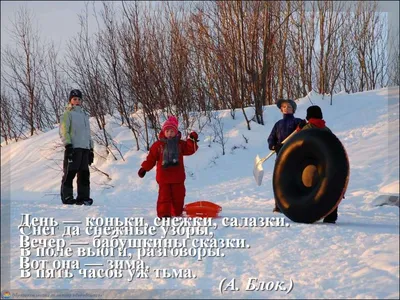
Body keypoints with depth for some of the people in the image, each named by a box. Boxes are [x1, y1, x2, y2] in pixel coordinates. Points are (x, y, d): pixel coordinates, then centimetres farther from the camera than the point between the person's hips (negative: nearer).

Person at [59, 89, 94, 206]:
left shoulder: (84, 115, 24)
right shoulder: (68, 114, 4)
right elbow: (63, 131, -6)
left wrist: (91, 149, 20)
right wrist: (68, 145, -17)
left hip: (85, 148, 7)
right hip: (73, 148, -7)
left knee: (84, 174, 4)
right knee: (70, 173, -7)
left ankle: (83, 197, 6)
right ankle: (67, 197, -5)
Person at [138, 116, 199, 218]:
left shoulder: (180, 144, 6)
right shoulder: (158, 145, 0)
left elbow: (190, 150, 0)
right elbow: (151, 158, 1)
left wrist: (192, 140, -15)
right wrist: (144, 168, -5)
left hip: (178, 177, 2)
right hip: (163, 177, -2)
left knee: (178, 196, 9)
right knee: (164, 196, -4)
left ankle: (177, 214, 24)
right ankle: (164, 214, -2)